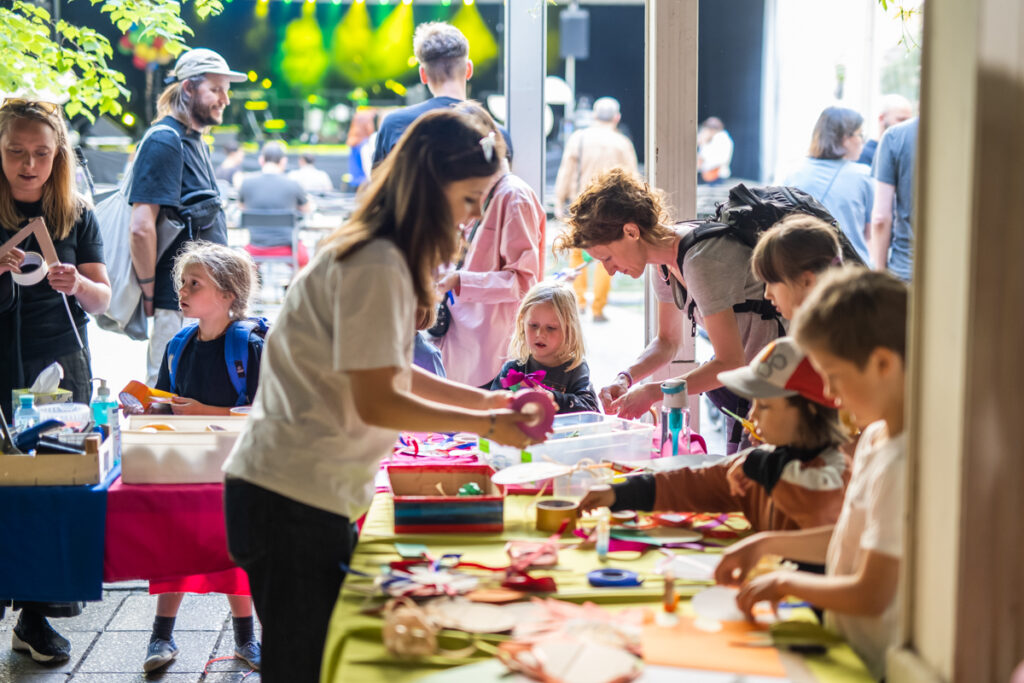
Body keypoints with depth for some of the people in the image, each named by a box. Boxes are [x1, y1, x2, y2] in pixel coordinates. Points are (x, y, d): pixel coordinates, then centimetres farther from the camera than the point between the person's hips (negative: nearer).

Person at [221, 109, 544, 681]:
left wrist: (486, 399, 12)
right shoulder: (377, 266, -18)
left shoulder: (381, 257, 14)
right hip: (294, 500, -10)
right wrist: (485, 426, -11)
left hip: (310, 494, 10)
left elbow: (387, 372, 19)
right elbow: (377, 402, -19)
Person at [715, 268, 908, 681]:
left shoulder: (899, 464, -24)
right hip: (850, 648, 9)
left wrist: (785, 582, -8)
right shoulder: (875, 438, 8)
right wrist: (767, 544, 14)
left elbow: (871, 595, -23)